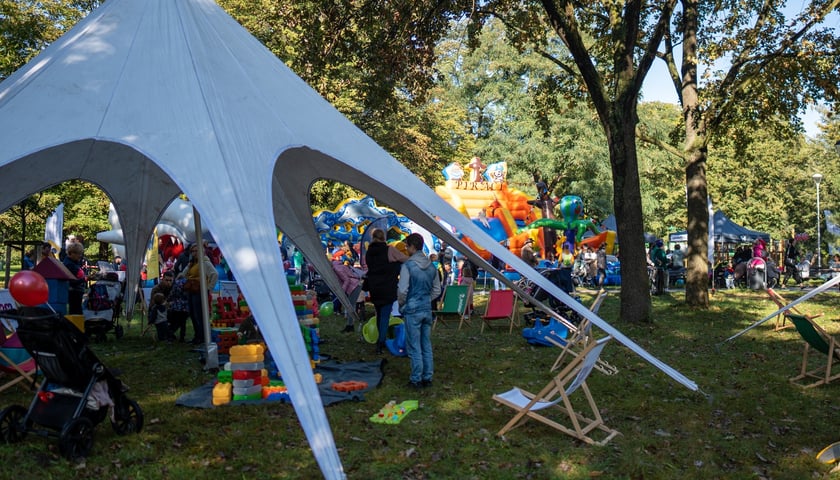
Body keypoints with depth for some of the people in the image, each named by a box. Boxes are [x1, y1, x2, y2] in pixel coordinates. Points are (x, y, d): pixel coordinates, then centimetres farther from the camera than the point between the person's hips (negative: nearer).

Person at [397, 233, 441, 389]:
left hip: (412, 310, -6)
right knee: (426, 345, 13)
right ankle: (427, 377, 19)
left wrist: (401, 303, 2)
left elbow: (402, 290, -16)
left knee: (414, 346, 2)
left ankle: (416, 379, 8)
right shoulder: (431, 266, 5)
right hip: (427, 309, 6)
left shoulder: (408, 265, -14)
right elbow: (437, 290, 12)